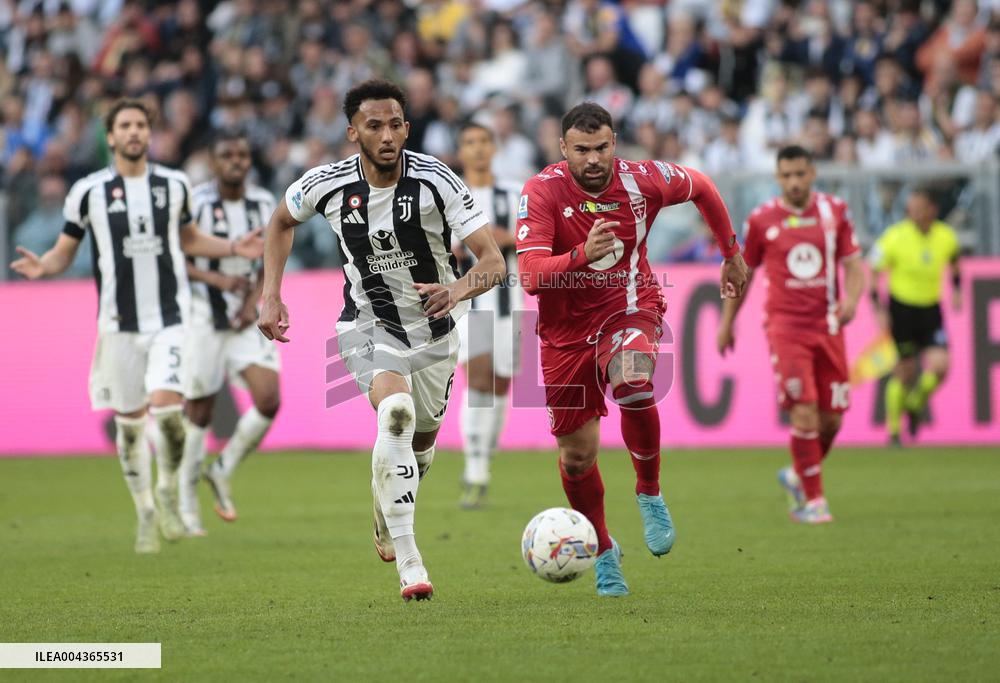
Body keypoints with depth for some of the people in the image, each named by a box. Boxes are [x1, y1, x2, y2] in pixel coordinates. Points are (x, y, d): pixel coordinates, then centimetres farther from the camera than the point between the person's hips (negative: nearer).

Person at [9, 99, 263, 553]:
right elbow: (65, 250, 7)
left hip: (170, 318, 0)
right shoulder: (88, 191, -2)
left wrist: (233, 248, 8)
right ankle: (145, 516, 21)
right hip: (119, 324, 0)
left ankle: (169, 494, 5)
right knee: (129, 421, 5)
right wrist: (42, 266, -15)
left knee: (166, 406, -19)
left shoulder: (174, 185, 5)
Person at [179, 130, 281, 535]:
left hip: (247, 319, 4)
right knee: (199, 413, 2)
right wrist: (218, 279, -22)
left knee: (268, 400, -12)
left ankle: (223, 472, 12)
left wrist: (254, 301, -3)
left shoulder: (265, 205, 4)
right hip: (204, 317, -4)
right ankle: (187, 503, 19)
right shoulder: (197, 203, -11)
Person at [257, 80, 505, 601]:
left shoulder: (436, 181, -22)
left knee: (423, 439, 17)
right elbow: (281, 221, 7)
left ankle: (388, 511, 54)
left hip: (434, 326, 2)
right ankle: (408, 564, -31)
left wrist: (458, 291, -46)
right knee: (396, 412, -29)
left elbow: (493, 260, -25)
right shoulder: (328, 185, -16)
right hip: (368, 324, -2)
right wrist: (271, 296, -1)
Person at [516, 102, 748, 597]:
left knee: (634, 383, -35)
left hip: (628, 309, -1)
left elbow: (702, 188, 11)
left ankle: (650, 494, -11)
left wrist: (732, 254, 19)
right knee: (576, 455, 5)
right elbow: (530, 276, -27)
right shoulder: (542, 192, -18)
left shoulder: (643, 180, -12)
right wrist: (581, 255, -44)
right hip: (566, 328, 1)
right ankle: (603, 552, 30)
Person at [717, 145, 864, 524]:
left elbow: (854, 264, 7)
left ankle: (798, 476, 31)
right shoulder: (762, 219, 0)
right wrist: (727, 322, 14)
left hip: (827, 326, 3)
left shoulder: (835, 211, 5)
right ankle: (813, 500, -5)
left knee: (832, 418, 4)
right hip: (785, 325, -3)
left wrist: (851, 300, -13)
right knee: (804, 413, -15)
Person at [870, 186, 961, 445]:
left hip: (931, 310, 3)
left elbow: (954, 263, 20)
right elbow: (874, 272, -7)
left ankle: (915, 405, 17)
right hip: (902, 308, -3)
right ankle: (893, 430, 16)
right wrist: (878, 308, -12)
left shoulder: (946, 237, -3)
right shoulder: (895, 237, -15)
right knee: (906, 369, -2)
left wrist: (956, 290, 11)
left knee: (939, 365, -13)